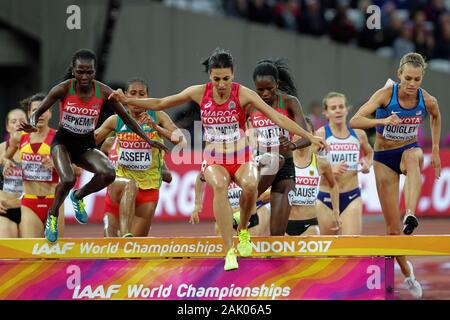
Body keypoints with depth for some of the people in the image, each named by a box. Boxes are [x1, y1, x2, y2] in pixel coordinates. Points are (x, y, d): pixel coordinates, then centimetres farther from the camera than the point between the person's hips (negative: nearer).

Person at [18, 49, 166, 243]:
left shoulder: (104, 92, -11)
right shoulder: (63, 89, -17)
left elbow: (125, 117, 1)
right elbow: (38, 112, -11)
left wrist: (147, 139, -4)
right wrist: (32, 125, -34)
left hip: (86, 146, 3)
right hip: (63, 142, -3)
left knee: (109, 174, -26)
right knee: (68, 180, -32)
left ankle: (78, 197, 6)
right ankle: (52, 216, -1)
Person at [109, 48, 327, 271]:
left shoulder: (243, 94, -10)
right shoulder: (200, 93, -3)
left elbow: (277, 117, -13)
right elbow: (159, 104, 8)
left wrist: (309, 136, -19)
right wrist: (127, 101, 1)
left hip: (241, 159, -1)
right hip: (214, 161, 1)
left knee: (250, 184, -36)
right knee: (220, 185, -36)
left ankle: (243, 231, -5)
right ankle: (229, 252, -40)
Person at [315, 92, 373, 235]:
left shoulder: (358, 134, 5)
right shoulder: (321, 134, -6)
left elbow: (369, 152, 27)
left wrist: (367, 164, 6)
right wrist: (329, 169, -27)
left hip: (352, 197, 1)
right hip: (326, 197, -1)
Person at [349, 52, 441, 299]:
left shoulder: (428, 100, -13)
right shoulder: (386, 94, -21)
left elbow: (436, 118, 13)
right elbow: (354, 121, -31)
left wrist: (435, 151, 9)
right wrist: (383, 121, -45)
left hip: (409, 150, 1)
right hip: (384, 158, -1)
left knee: (413, 157, -41)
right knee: (393, 228, -3)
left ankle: (410, 214, -56)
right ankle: (408, 274, 19)